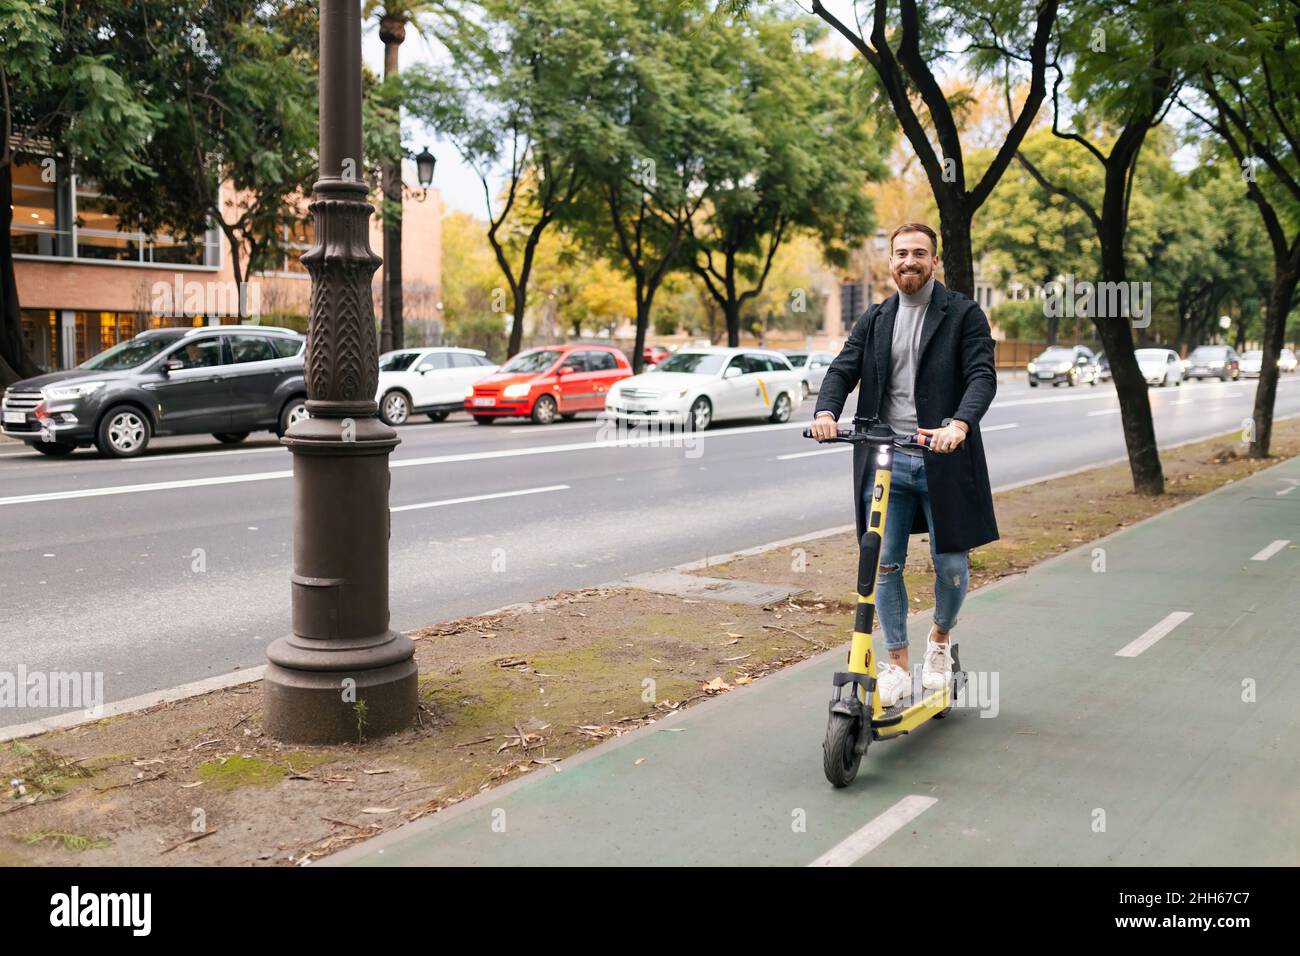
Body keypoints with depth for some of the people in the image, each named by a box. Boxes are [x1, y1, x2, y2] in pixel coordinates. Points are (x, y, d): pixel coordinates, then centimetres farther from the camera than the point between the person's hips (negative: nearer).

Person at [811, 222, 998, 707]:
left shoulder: (964, 314, 1)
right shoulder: (874, 320, 13)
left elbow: (983, 375, -10)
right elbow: (843, 369, 3)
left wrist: (960, 423, -29)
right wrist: (826, 411, -18)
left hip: (943, 458, -3)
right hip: (885, 459, 3)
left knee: (951, 564, 3)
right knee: (886, 565, 3)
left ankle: (940, 641, 32)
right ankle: (897, 666, 15)